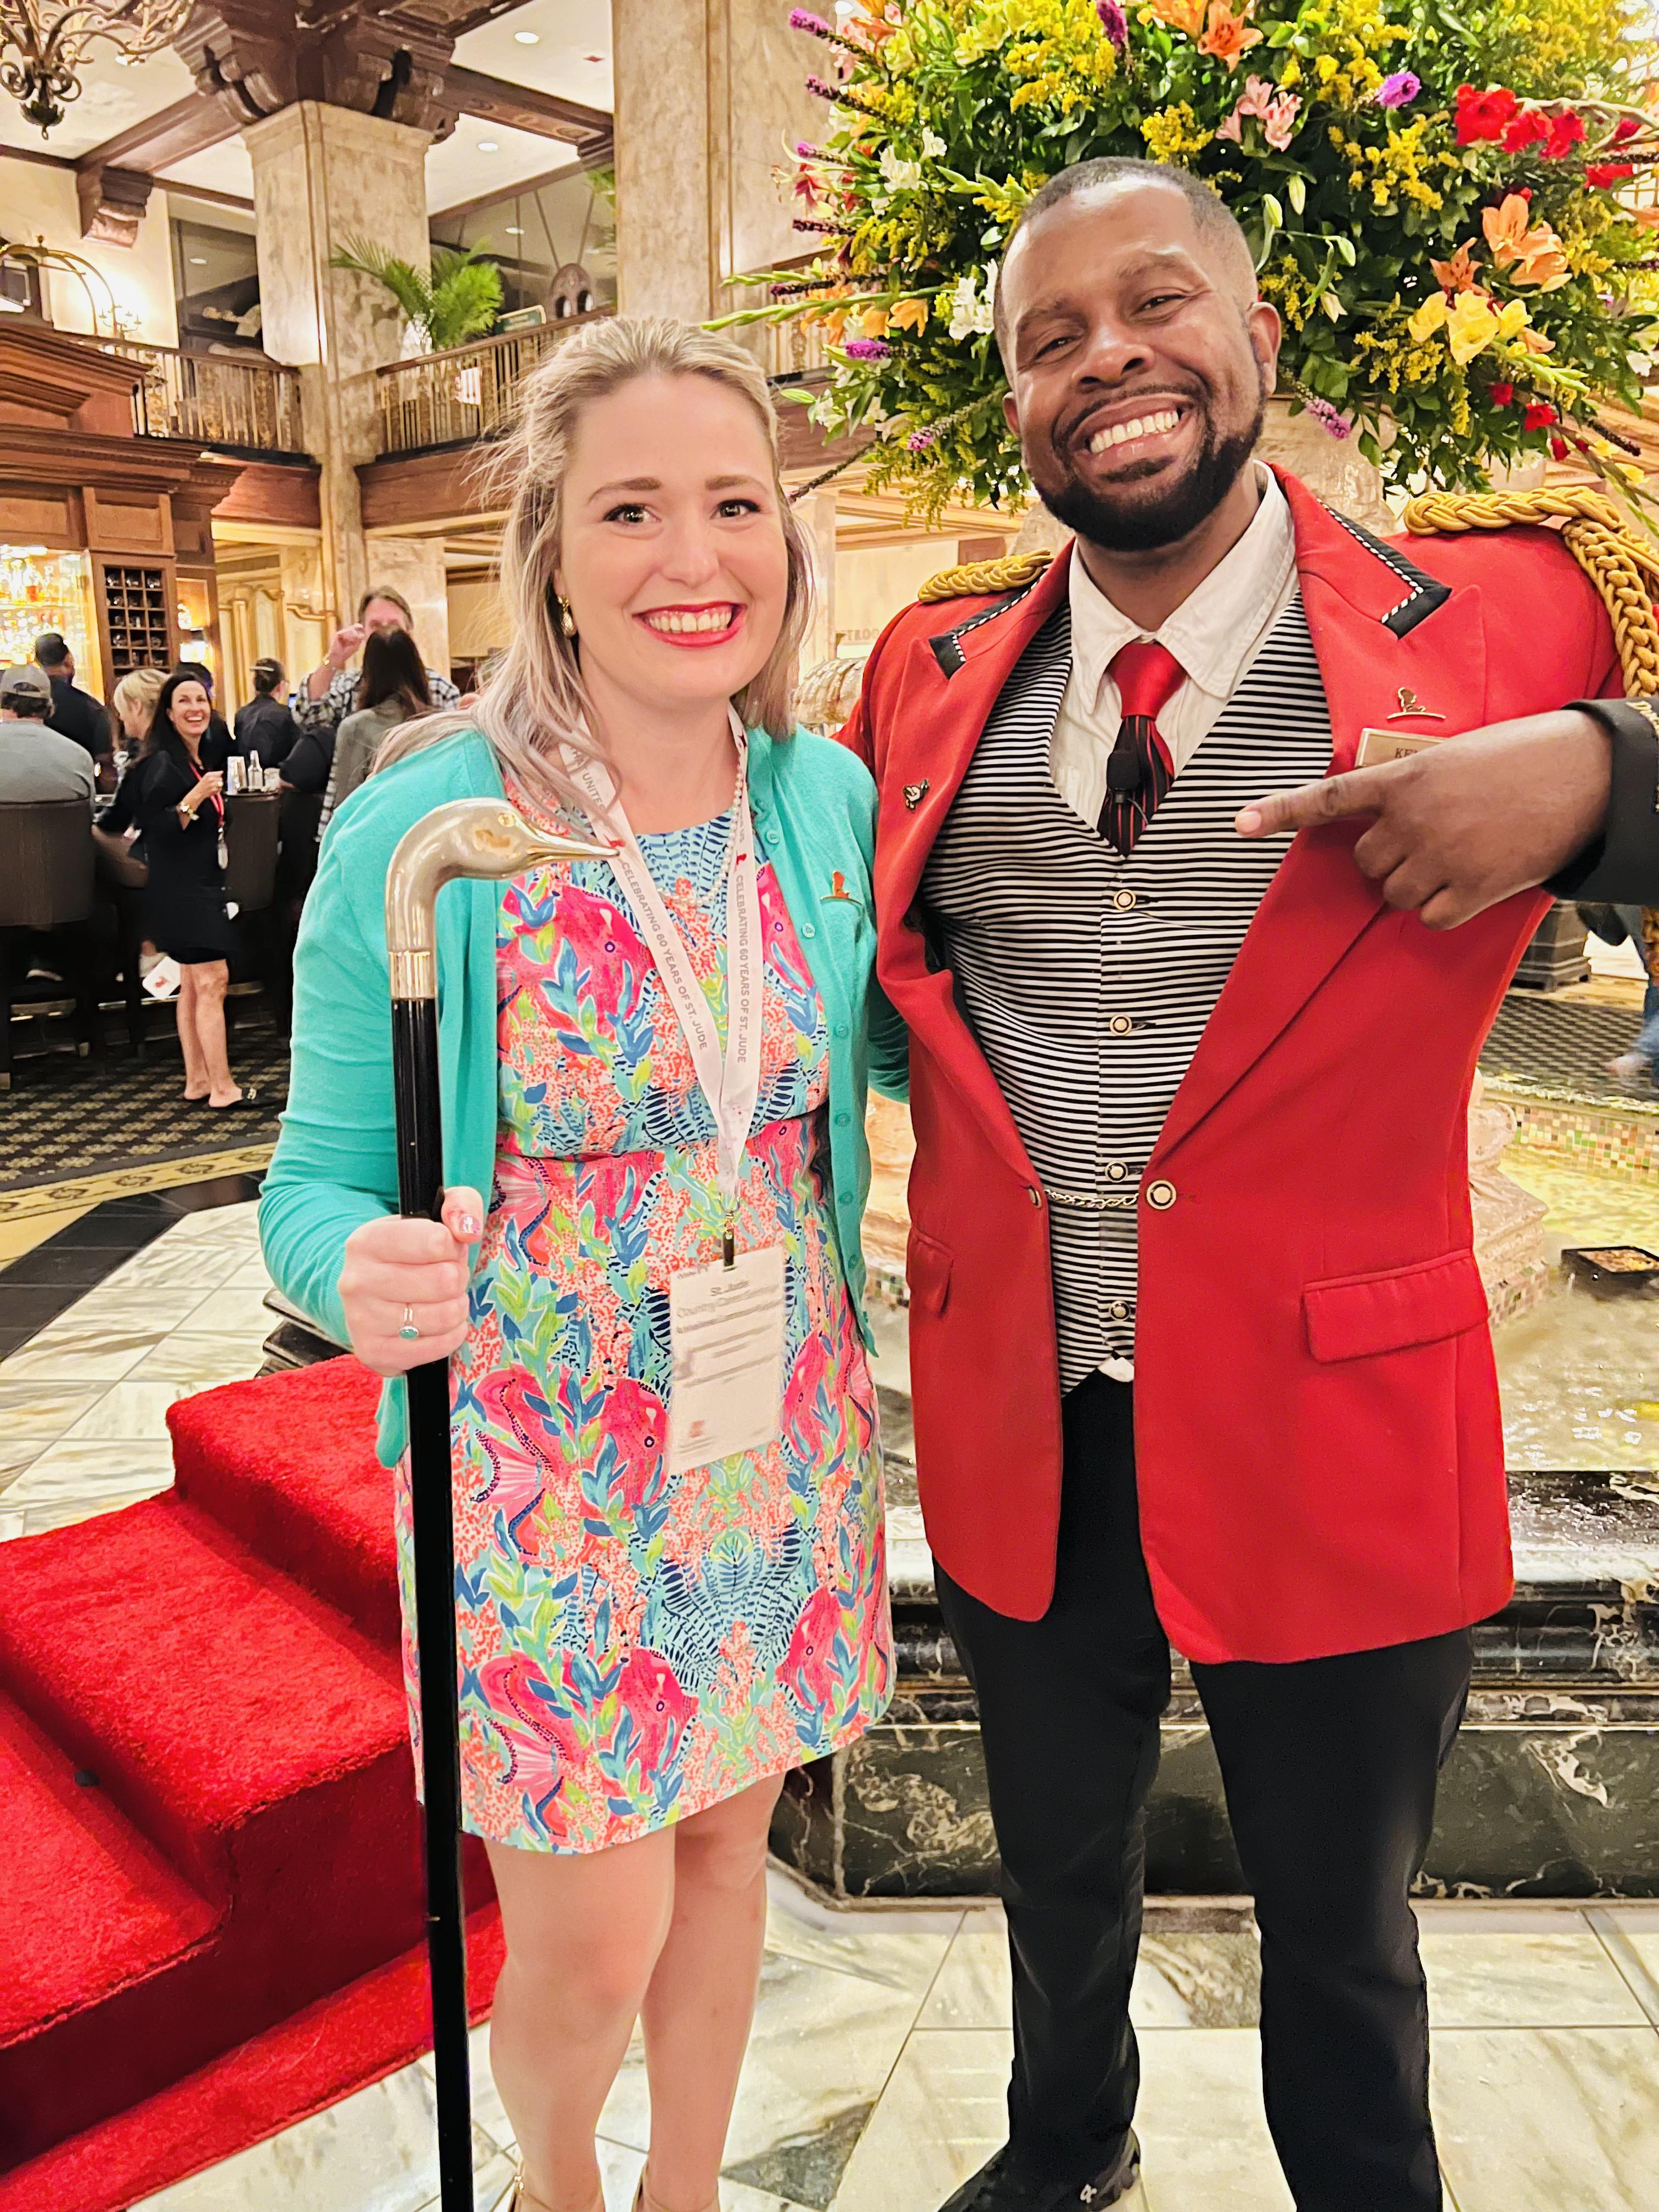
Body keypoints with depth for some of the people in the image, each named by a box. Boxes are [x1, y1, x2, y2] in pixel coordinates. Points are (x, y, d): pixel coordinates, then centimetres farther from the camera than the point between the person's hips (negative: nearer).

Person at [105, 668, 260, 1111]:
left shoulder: (198, 760, 13)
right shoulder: (162, 764, -15)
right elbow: (155, 830, -23)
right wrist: (194, 798, -30)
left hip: (201, 887, 9)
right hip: (181, 889, -9)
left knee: (193, 984, 11)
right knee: (212, 982, -11)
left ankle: (197, 1081, 16)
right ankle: (222, 1089, -10)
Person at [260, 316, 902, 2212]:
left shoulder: (834, 801, -3)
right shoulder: (417, 835, -15)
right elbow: (319, 1177, -10)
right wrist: (358, 1271, -31)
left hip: (785, 1448, 4)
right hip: (541, 1464, -3)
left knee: (724, 1852, 21)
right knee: (589, 1942, 10)